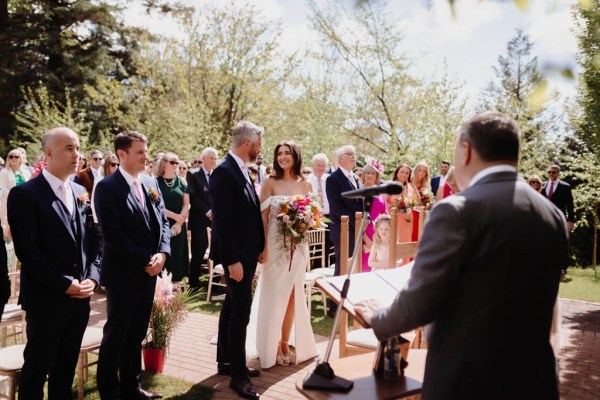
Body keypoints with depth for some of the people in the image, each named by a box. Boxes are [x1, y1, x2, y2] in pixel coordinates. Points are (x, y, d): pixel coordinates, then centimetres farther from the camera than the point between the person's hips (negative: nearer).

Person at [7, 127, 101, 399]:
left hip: (80, 297, 6)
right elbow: (26, 250, -16)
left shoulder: (80, 192, 10)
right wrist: (64, 284, -17)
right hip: (46, 299, -6)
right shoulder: (25, 193, -10)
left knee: (67, 366, 17)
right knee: (37, 368, 8)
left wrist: (92, 277, -4)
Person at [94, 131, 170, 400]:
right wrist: (145, 260, -16)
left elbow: (162, 221, 10)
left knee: (136, 334, 16)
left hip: (148, 272, 6)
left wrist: (162, 253, -7)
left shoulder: (151, 182, 9)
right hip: (123, 274, -6)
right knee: (116, 335, 7)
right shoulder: (107, 187, -13)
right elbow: (112, 234, -19)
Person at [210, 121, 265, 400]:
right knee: (241, 311, -4)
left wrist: (259, 247, 11)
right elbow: (221, 220, -22)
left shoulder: (242, 171, 11)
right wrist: (232, 260, -23)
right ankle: (238, 374, 7)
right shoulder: (223, 172, -18)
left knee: (232, 308, 17)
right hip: (236, 256, -10)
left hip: (246, 253, 10)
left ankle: (226, 361, 30)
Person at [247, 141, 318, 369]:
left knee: (293, 295, 8)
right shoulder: (270, 183, -2)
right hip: (275, 244, -3)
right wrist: (263, 247, -15)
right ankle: (272, 348, 16)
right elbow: (263, 217, -6)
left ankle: (285, 343, 23)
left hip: (298, 245, 3)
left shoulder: (305, 184, 7)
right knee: (274, 295, 3)